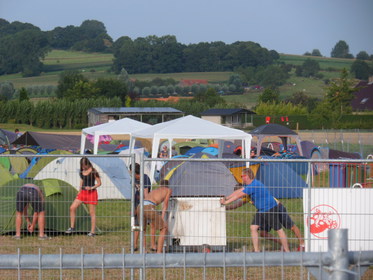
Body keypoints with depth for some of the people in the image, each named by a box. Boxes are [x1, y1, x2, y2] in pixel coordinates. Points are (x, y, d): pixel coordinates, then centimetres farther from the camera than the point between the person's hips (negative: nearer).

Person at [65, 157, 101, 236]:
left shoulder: (93, 172, -11)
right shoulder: (81, 172, 7)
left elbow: (99, 183, -7)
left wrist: (91, 188, -21)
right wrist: (79, 190, 14)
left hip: (91, 193, -6)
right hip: (83, 192, 6)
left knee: (92, 212, -2)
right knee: (72, 208, -4)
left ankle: (93, 231, 4)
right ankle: (72, 227, 5)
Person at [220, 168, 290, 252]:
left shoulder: (253, 186, -24)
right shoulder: (249, 184, 7)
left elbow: (238, 196, -21)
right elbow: (238, 191, 14)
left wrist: (226, 202, -14)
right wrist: (226, 198, 7)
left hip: (271, 208, -10)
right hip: (261, 210, 10)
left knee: (279, 230, -1)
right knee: (253, 228, -1)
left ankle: (287, 250, 5)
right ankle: (256, 250, 2)